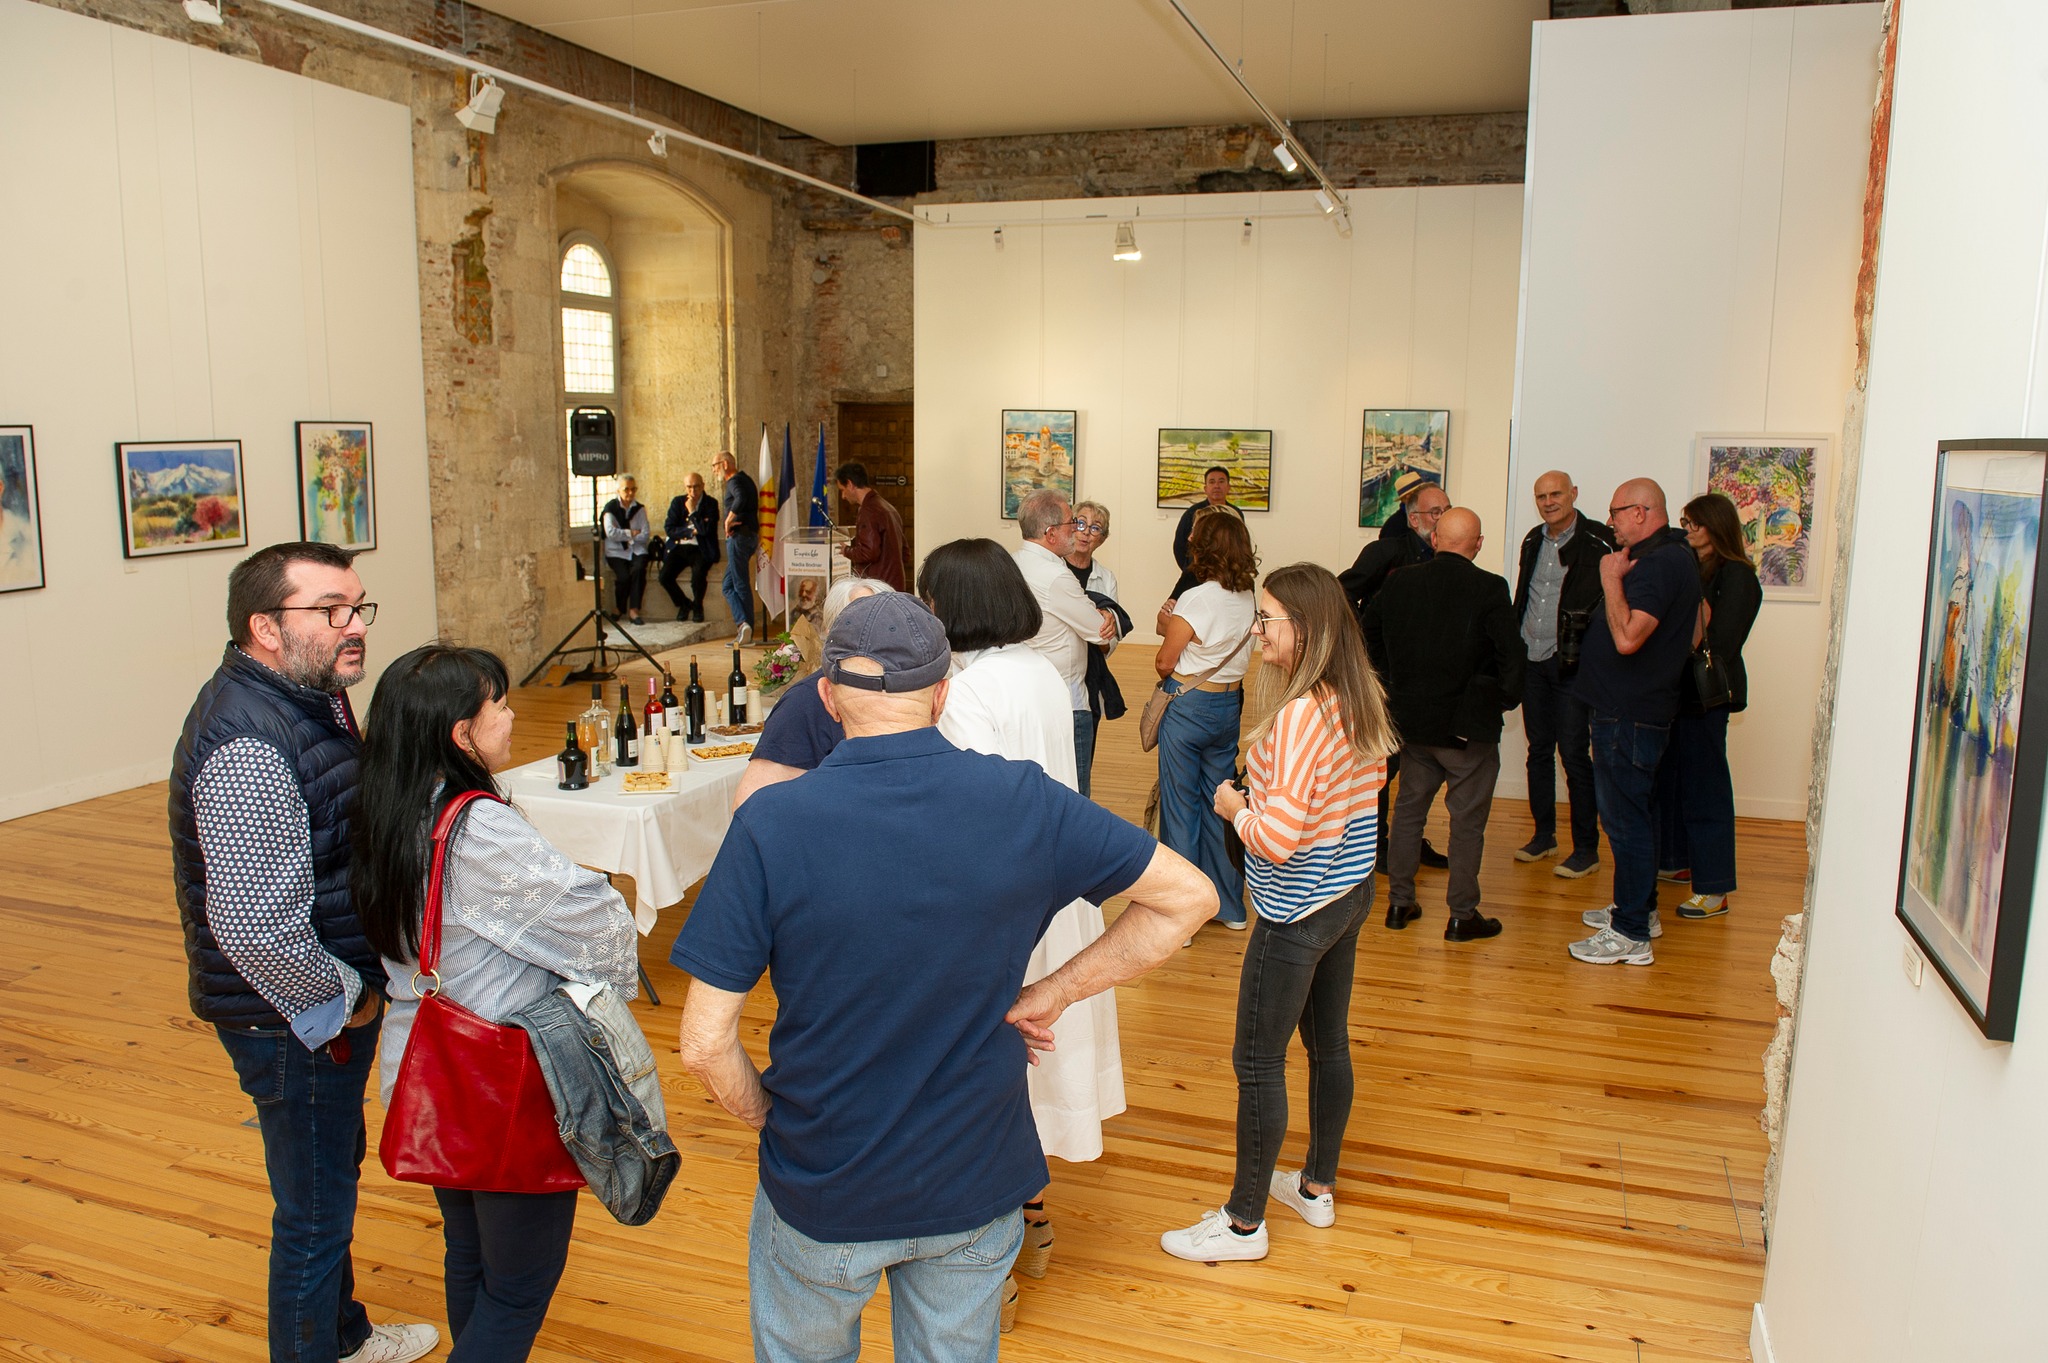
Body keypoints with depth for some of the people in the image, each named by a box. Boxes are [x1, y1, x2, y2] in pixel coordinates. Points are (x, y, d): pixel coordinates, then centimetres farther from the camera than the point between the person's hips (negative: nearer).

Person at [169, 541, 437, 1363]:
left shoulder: (309, 698, 4)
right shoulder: (248, 747, -29)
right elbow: (256, 926, -33)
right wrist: (344, 995, -18)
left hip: (328, 1005, 11)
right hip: (296, 1025, -11)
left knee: (336, 1171, 27)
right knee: (314, 1212, 7)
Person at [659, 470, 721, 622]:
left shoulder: (711, 504, -1)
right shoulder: (677, 503, 8)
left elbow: (707, 530, -15)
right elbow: (669, 529, 0)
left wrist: (692, 512, -12)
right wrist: (691, 531, -9)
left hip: (700, 550, -3)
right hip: (679, 548, 3)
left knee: (698, 575, -32)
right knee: (665, 576, -20)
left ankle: (698, 606, -2)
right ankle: (684, 603, 9)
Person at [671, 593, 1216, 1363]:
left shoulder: (770, 824, -20)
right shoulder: (1025, 802, -15)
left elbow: (705, 1044, -18)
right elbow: (1188, 897, -6)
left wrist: (769, 1118, 1)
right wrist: (1052, 995, -4)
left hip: (822, 1195, -1)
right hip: (977, 1185, 2)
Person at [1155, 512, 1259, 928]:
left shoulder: (1196, 599, -17)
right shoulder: (1248, 600, 2)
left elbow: (1164, 662, -14)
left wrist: (1168, 627, 6)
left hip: (1188, 704, -6)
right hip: (1229, 705, 6)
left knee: (1181, 804, 4)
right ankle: (1229, 904, 26)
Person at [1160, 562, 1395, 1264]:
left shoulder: (1299, 716, -27)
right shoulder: (1360, 702, 1)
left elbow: (1278, 839, -29)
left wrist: (1235, 808, -10)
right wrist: (1258, 804, 10)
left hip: (1296, 915, -9)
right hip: (1350, 896, 9)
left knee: (1258, 1062, 4)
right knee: (1329, 1044, 21)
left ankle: (1244, 1222, 17)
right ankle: (1317, 1187, 38)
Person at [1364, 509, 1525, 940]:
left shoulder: (1399, 583, 0)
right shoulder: (1490, 589, -14)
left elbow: (1371, 633, 11)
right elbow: (1510, 654, -14)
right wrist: (1505, 699, 2)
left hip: (1411, 719, 4)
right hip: (1469, 726, -4)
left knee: (1409, 808, 16)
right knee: (1468, 819, 6)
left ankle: (1399, 901, 22)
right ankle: (1462, 915, 12)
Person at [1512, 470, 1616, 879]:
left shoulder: (1598, 541, -10)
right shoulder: (1533, 541, 11)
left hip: (1571, 664, -6)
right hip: (1532, 661, 6)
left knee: (1574, 755, -3)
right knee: (1539, 750, 13)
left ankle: (1586, 849, 8)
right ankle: (1543, 835, 26)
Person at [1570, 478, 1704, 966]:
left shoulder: (1659, 564, -20)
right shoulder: (1671, 554, 13)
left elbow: (1627, 637, -29)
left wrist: (1612, 579, -20)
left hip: (1629, 716, -11)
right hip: (1633, 709, 11)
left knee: (1625, 818, -5)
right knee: (1632, 815, 20)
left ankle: (1630, 934, 1)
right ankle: (1639, 908, 33)